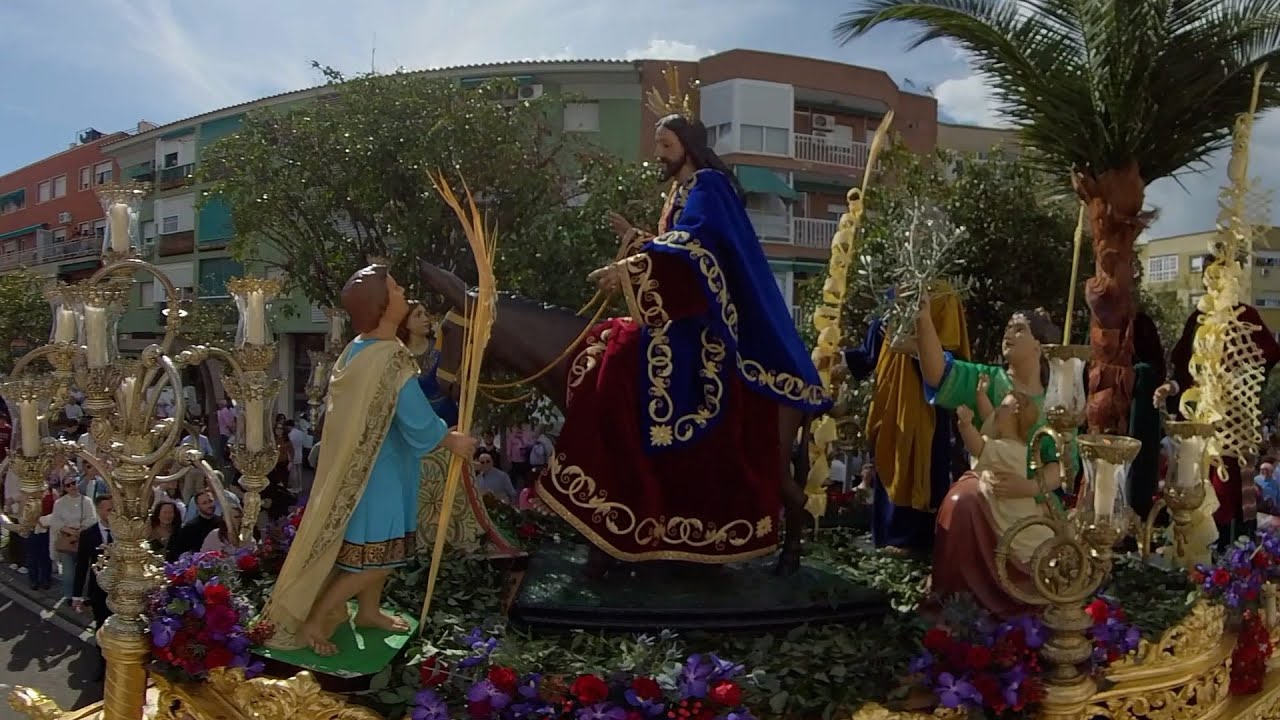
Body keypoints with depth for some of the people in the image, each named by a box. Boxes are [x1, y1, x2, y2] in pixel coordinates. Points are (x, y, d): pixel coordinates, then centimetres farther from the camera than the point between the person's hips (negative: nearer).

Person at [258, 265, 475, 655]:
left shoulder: (357, 349, 2)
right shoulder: (392, 358, -26)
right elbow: (419, 423, -22)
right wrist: (453, 440, -4)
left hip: (358, 464, 9)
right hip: (377, 471, -9)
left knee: (371, 548, 22)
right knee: (375, 555, 2)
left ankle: (368, 610, 38)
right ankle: (312, 621, 10)